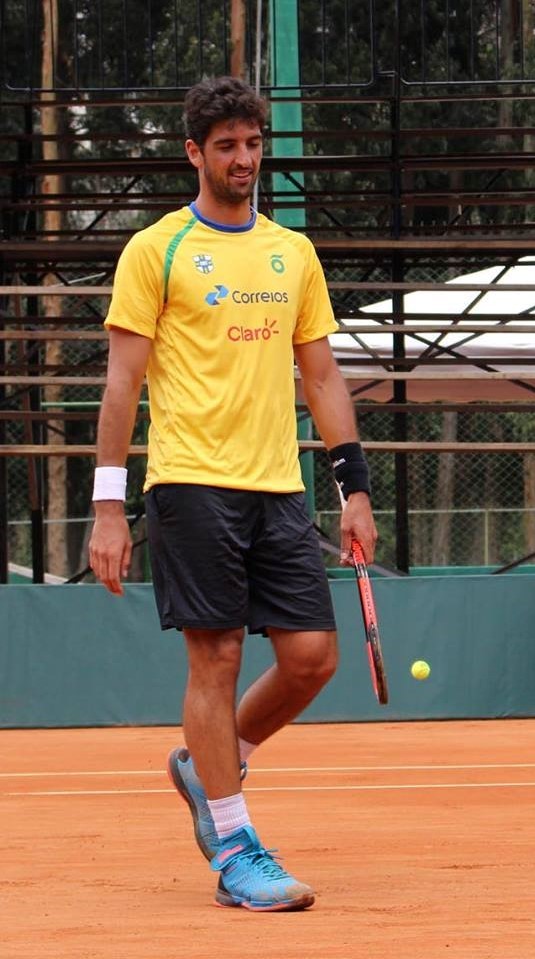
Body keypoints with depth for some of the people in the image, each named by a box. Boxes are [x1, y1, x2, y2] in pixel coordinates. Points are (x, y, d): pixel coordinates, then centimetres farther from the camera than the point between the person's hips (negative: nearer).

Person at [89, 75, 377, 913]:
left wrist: (356, 485, 9)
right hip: (193, 485, -5)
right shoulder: (155, 250, 1)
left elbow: (322, 375, 17)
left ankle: (205, 765, 24)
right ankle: (234, 852, 2)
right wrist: (109, 507, -7)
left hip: (278, 488, 5)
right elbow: (123, 381, -2)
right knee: (216, 658, -5)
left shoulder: (294, 253, 15)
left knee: (313, 656, -1)